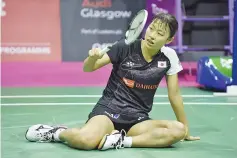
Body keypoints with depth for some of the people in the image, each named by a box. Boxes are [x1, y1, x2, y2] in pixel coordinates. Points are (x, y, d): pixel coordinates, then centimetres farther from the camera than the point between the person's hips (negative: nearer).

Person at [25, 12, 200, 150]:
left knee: (178, 130, -26)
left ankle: (120, 140, -21)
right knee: (85, 140, -36)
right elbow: (88, 68, -1)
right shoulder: (125, 47, -8)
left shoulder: (169, 57, -2)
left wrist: (186, 129, 10)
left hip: (138, 119, 3)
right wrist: (93, 57, -24)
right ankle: (55, 132, -2)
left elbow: (174, 95, 7)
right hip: (109, 109, -3)